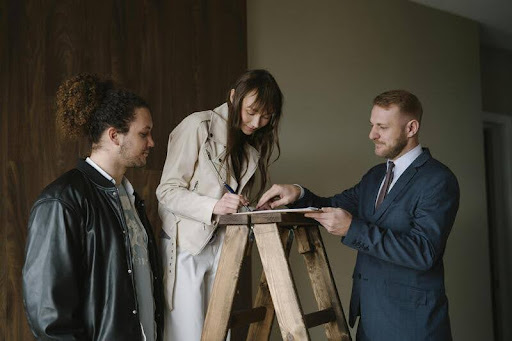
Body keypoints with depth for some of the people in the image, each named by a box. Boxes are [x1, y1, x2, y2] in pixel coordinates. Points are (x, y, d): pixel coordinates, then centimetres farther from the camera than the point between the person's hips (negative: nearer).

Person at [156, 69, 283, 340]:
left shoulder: (252, 144, 11)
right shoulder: (198, 126, -12)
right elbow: (167, 191, -14)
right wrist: (213, 206, -27)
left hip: (222, 246, 6)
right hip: (185, 246, -6)